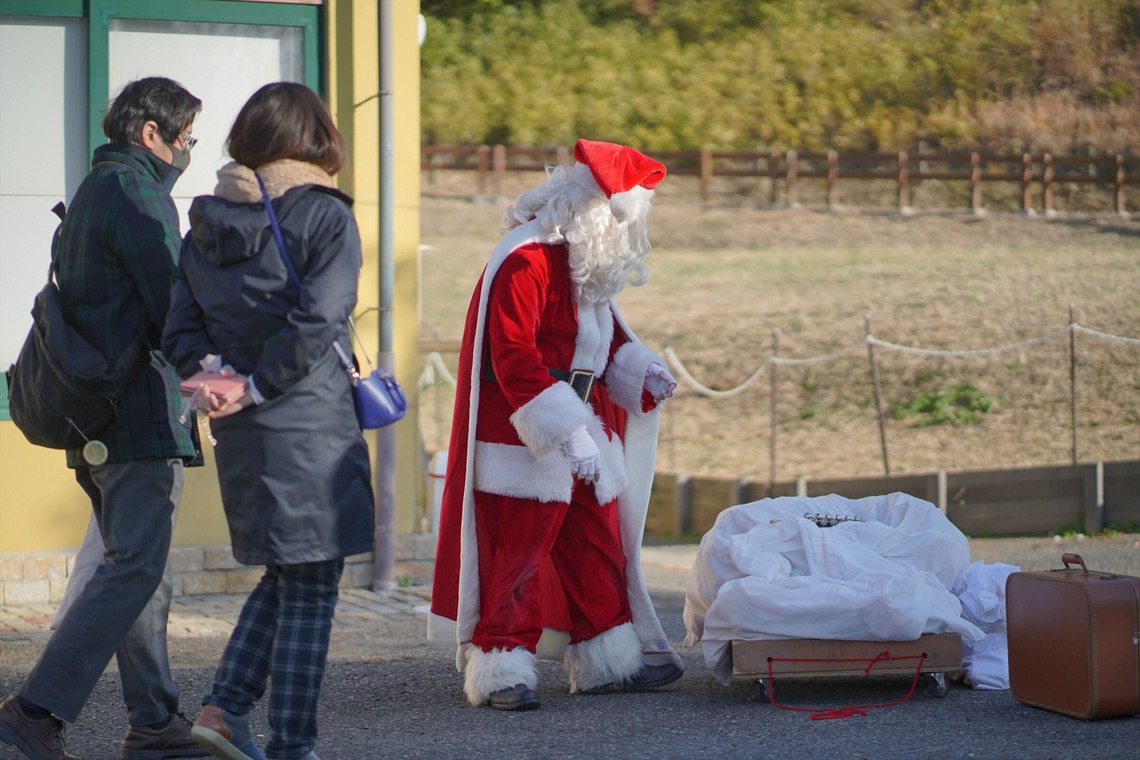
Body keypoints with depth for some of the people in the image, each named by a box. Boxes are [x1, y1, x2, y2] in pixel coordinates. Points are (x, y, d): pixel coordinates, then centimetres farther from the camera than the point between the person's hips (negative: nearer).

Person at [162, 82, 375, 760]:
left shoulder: (208, 224, 11)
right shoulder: (326, 216, -8)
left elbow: (181, 325, 5)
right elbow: (314, 322, -18)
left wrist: (214, 371, -7)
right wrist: (255, 389, -12)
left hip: (240, 432, 6)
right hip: (310, 425, -6)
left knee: (285, 574, 19)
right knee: (311, 587, 1)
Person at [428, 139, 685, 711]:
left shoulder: (588, 266, 11)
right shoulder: (524, 264, -21)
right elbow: (514, 358, -26)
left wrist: (638, 371, 3)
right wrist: (564, 433, -30)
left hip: (582, 427, 10)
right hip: (523, 442, -10)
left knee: (597, 547, 14)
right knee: (515, 551, -5)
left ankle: (607, 660, 22)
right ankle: (500, 667, 2)